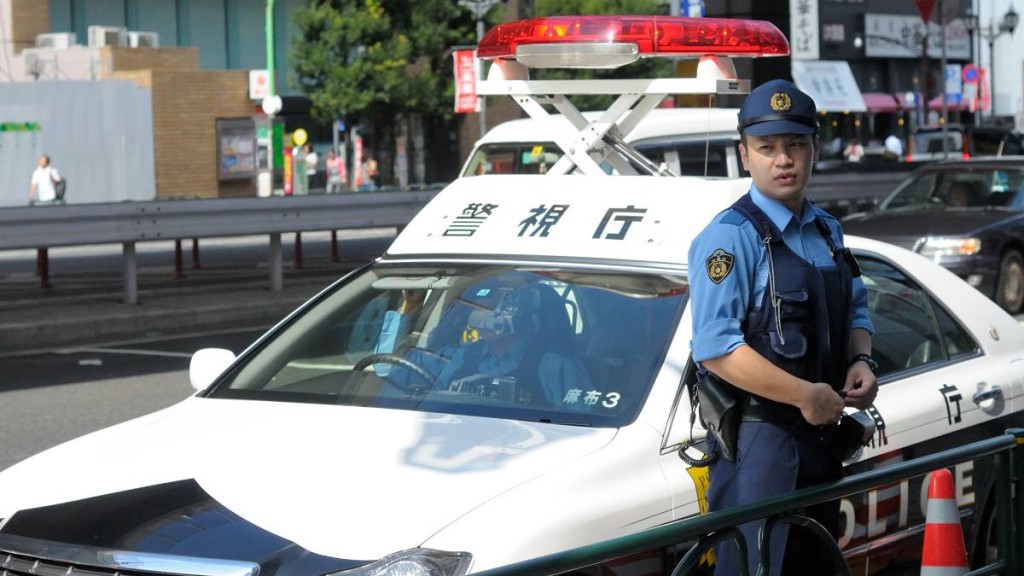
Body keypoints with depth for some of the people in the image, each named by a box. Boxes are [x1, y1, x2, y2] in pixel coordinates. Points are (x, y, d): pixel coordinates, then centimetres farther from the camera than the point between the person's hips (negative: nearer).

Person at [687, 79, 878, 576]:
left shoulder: (827, 231, 13)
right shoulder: (730, 237, -13)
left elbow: (855, 312, 24)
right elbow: (715, 347, -21)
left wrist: (861, 361, 1)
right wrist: (804, 395, -22)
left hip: (820, 434, 8)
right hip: (757, 437, -8)